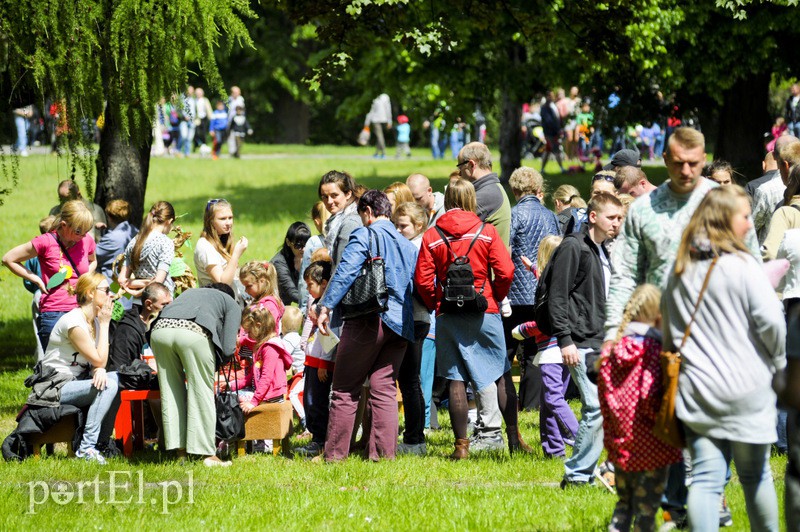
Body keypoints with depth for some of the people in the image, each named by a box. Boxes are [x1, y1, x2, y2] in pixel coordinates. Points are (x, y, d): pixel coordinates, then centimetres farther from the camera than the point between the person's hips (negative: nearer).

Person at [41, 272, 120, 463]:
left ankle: (102, 442, -4)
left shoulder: (94, 321, 10)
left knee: (116, 379, -11)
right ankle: (86, 448, -26)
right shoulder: (74, 322, -20)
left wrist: (100, 370, -18)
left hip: (75, 381, 9)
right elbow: (99, 360, -18)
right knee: (108, 386, -26)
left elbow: (98, 362, 7)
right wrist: (105, 324, -11)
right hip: (55, 389, -9)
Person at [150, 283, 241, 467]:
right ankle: (208, 453, 5)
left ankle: (180, 452, 12)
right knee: (202, 393, 5)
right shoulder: (231, 304, 27)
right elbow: (228, 349, 13)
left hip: (160, 330, 4)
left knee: (170, 392, 12)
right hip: (193, 333, -4)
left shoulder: (191, 292, 41)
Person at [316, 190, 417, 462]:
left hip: (368, 319, -6)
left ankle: (335, 451, 2)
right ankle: (383, 452, 1)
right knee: (384, 388, 7)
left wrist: (326, 306, -15)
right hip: (400, 324, 6)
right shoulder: (408, 245, 20)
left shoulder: (365, 236, -1)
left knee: (345, 388, 1)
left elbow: (345, 273, -13)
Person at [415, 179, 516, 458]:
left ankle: (461, 443, 2)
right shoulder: (486, 232, -3)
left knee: (456, 378, 3)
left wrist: (437, 306, 11)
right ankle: (512, 435, 10)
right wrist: (496, 298, 9)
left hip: (448, 317, 1)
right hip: (485, 311, -1)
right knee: (496, 374, 10)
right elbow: (505, 271, -8)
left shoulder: (432, 236, -1)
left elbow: (422, 280, -4)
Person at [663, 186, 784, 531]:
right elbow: (770, 320, -14)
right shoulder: (741, 265, -10)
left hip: (696, 391, 4)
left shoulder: (680, 271, 9)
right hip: (745, 391, -4)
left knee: (705, 478, 0)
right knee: (755, 475, 10)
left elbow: (668, 325, 15)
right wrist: (777, 361, 2)